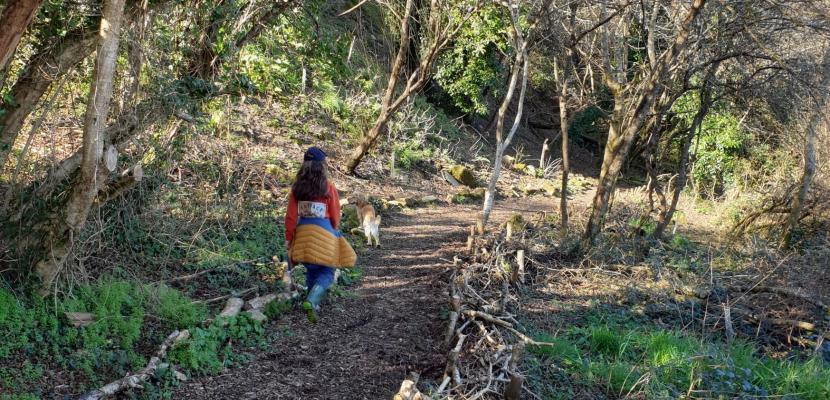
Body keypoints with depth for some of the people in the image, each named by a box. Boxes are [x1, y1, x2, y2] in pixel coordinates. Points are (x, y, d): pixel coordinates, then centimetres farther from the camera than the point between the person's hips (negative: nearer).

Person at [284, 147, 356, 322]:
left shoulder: (297, 188, -1)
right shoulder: (328, 188, -9)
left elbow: (290, 216, 0)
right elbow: (335, 216, -1)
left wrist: (288, 238, 8)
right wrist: (333, 232, 18)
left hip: (302, 233, 4)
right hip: (323, 232, -4)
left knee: (311, 270, 19)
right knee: (326, 272, 4)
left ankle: (314, 305, 26)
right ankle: (311, 301, -18)